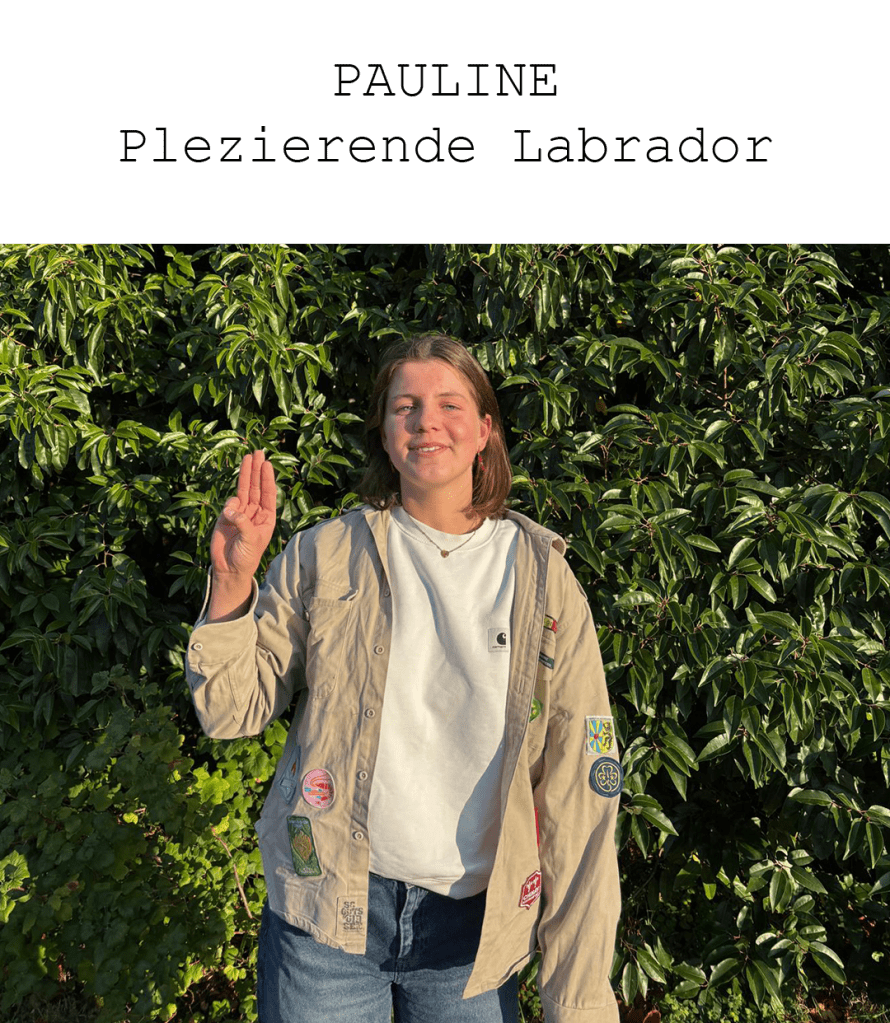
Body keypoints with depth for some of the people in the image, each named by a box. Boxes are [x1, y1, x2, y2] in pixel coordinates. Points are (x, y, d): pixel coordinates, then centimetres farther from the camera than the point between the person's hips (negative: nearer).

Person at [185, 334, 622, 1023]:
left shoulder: (543, 580, -4)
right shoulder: (325, 556, -3)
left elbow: (580, 792, -4)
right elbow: (232, 713, 1)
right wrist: (232, 582, -15)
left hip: (477, 922, 1)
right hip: (326, 911, 0)